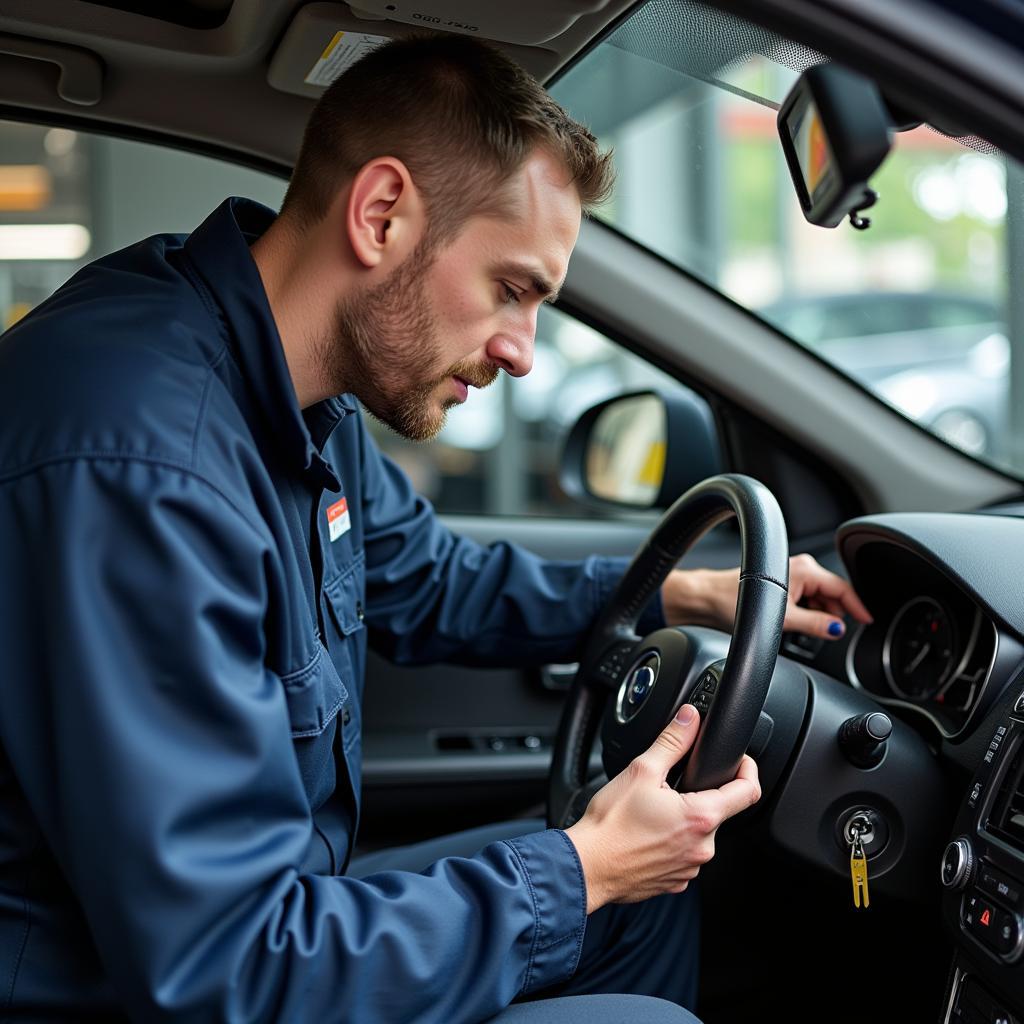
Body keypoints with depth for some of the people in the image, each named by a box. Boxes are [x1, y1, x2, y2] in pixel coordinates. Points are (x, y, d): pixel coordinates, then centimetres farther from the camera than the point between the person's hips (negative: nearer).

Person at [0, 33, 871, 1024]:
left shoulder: (301, 396, -1)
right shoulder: (137, 467, -31)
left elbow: (426, 579, 21)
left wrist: (682, 594, 12)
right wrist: (580, 869, -20)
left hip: (266, 912, 9)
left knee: (649, 889, 12)